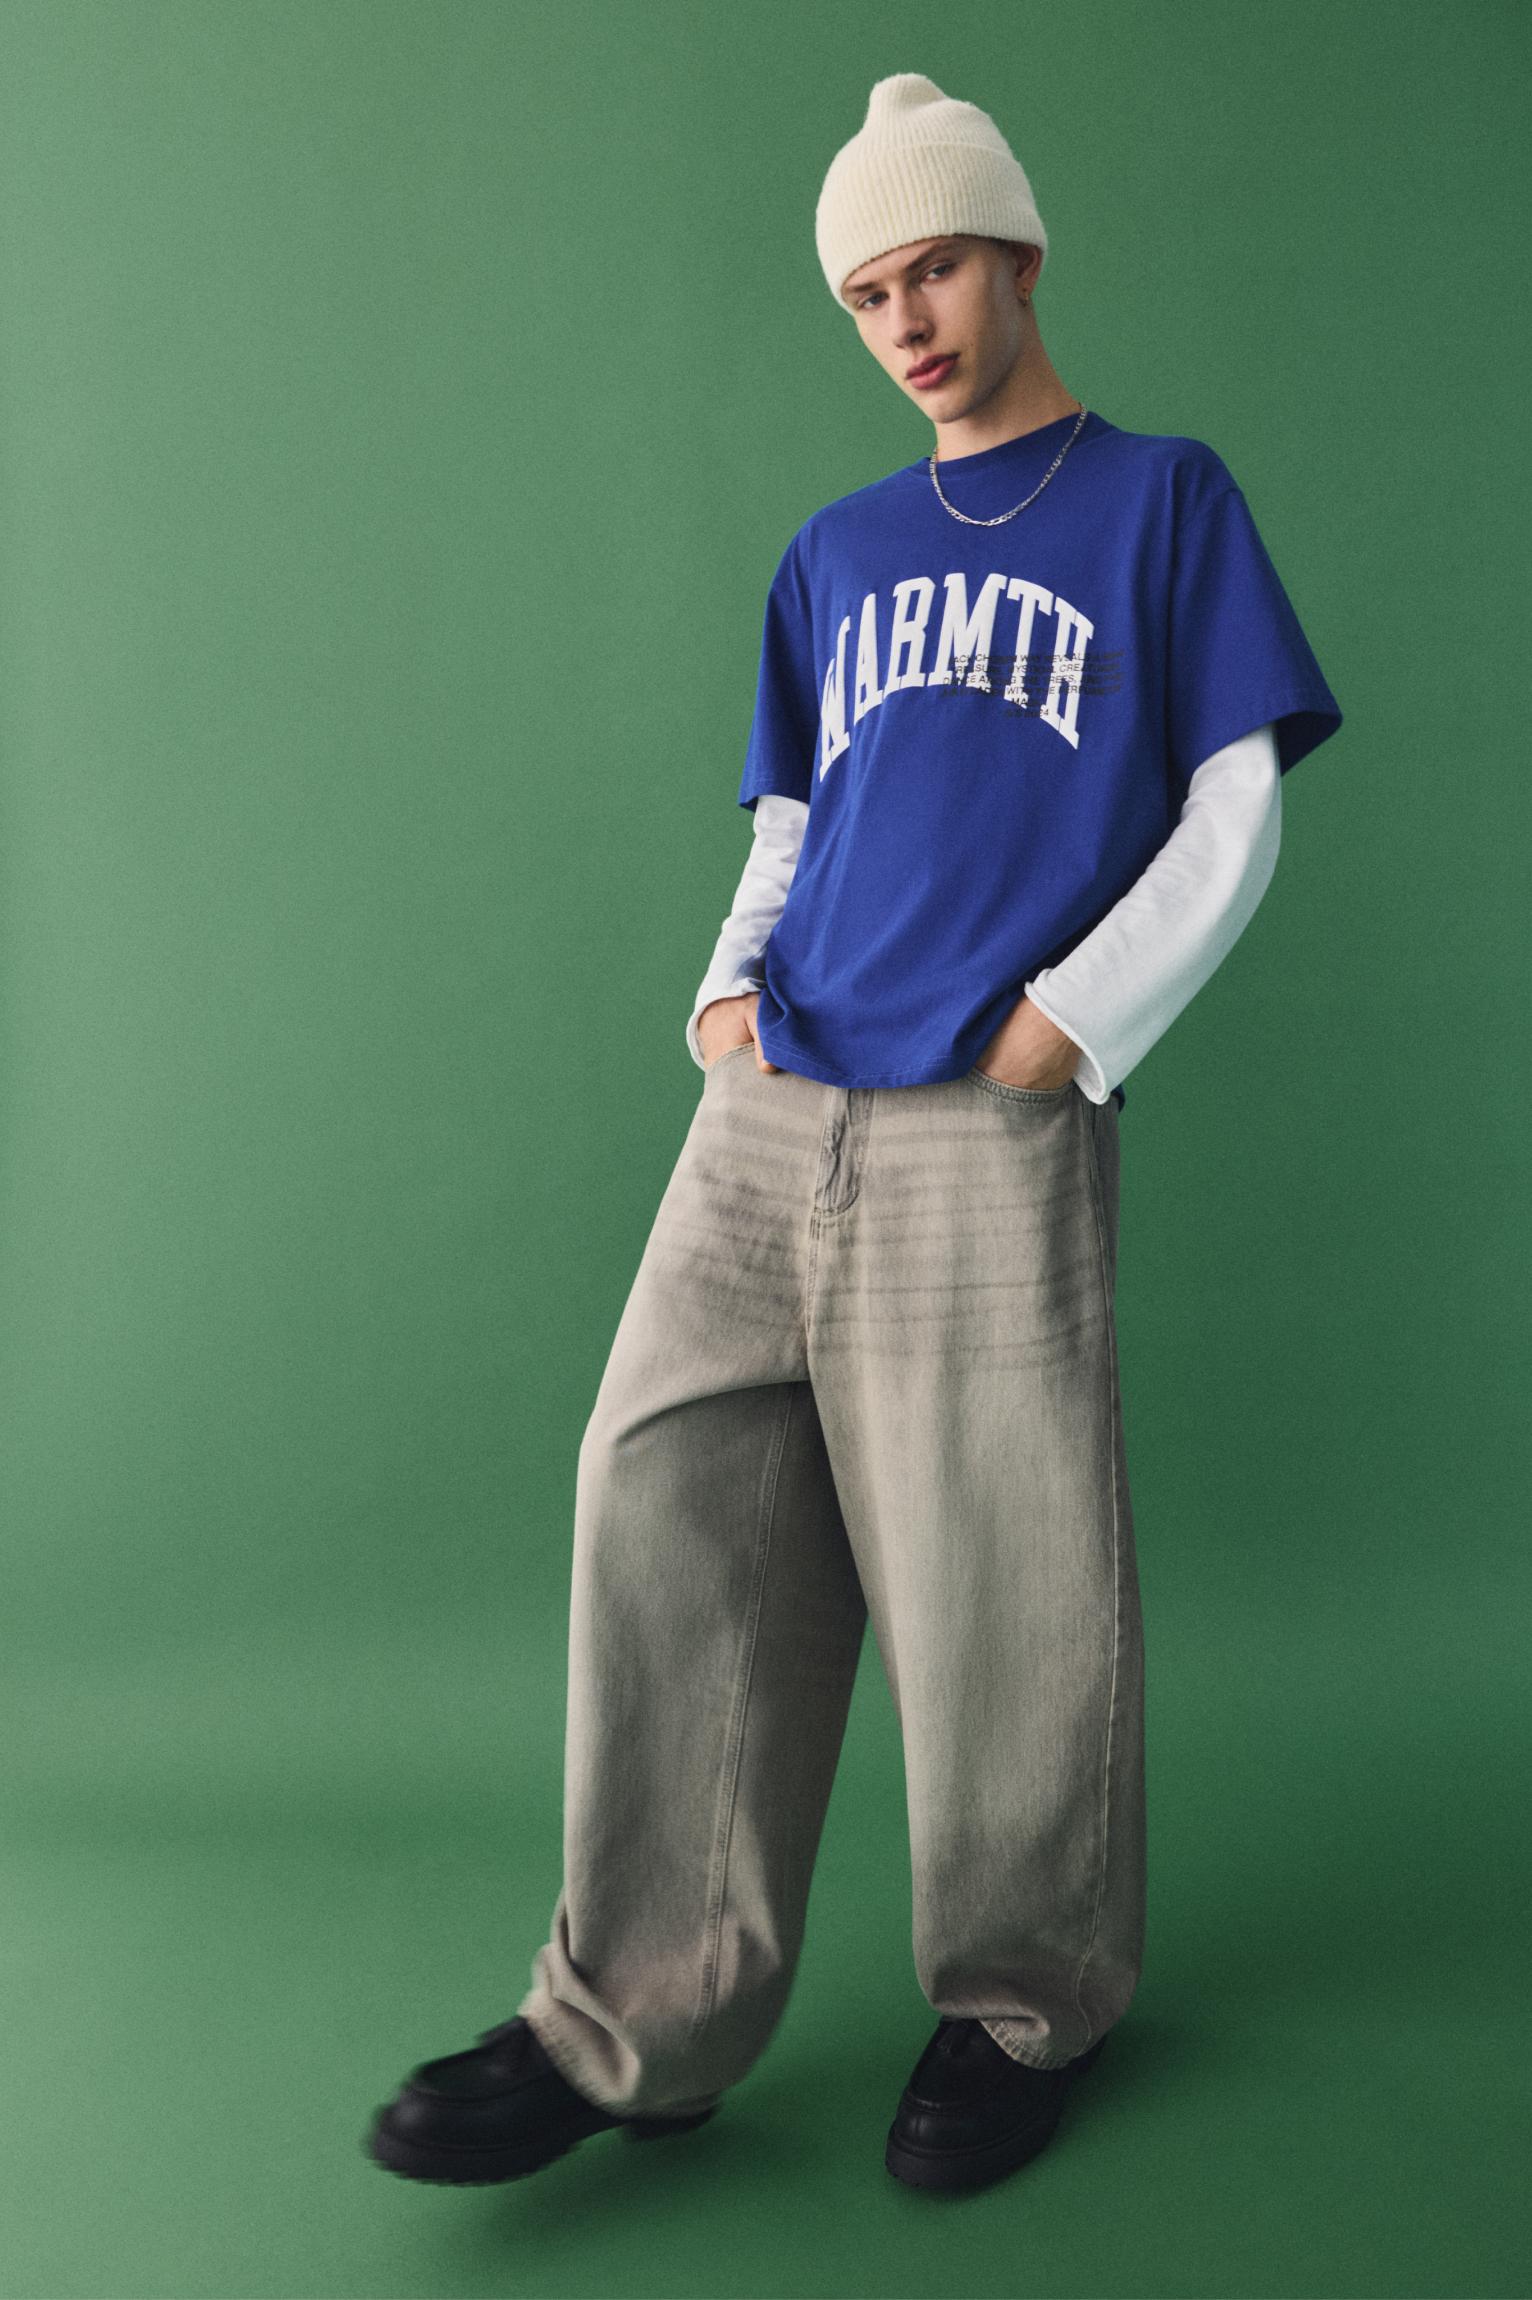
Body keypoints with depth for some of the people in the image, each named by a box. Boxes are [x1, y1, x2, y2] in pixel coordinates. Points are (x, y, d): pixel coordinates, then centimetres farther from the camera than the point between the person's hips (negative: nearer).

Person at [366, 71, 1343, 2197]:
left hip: (988, 1136, -5)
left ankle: (1026, 2007, 21)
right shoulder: (834, 556, 22)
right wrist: (734, 983, 5)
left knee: (997, 1583, -2)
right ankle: (633, 2023, 10)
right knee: (670, 1525, -1)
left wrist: (1069, 1024, -9)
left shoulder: (1163, 500, 9)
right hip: (772, 1112, 5)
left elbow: (1232, 818, 3)